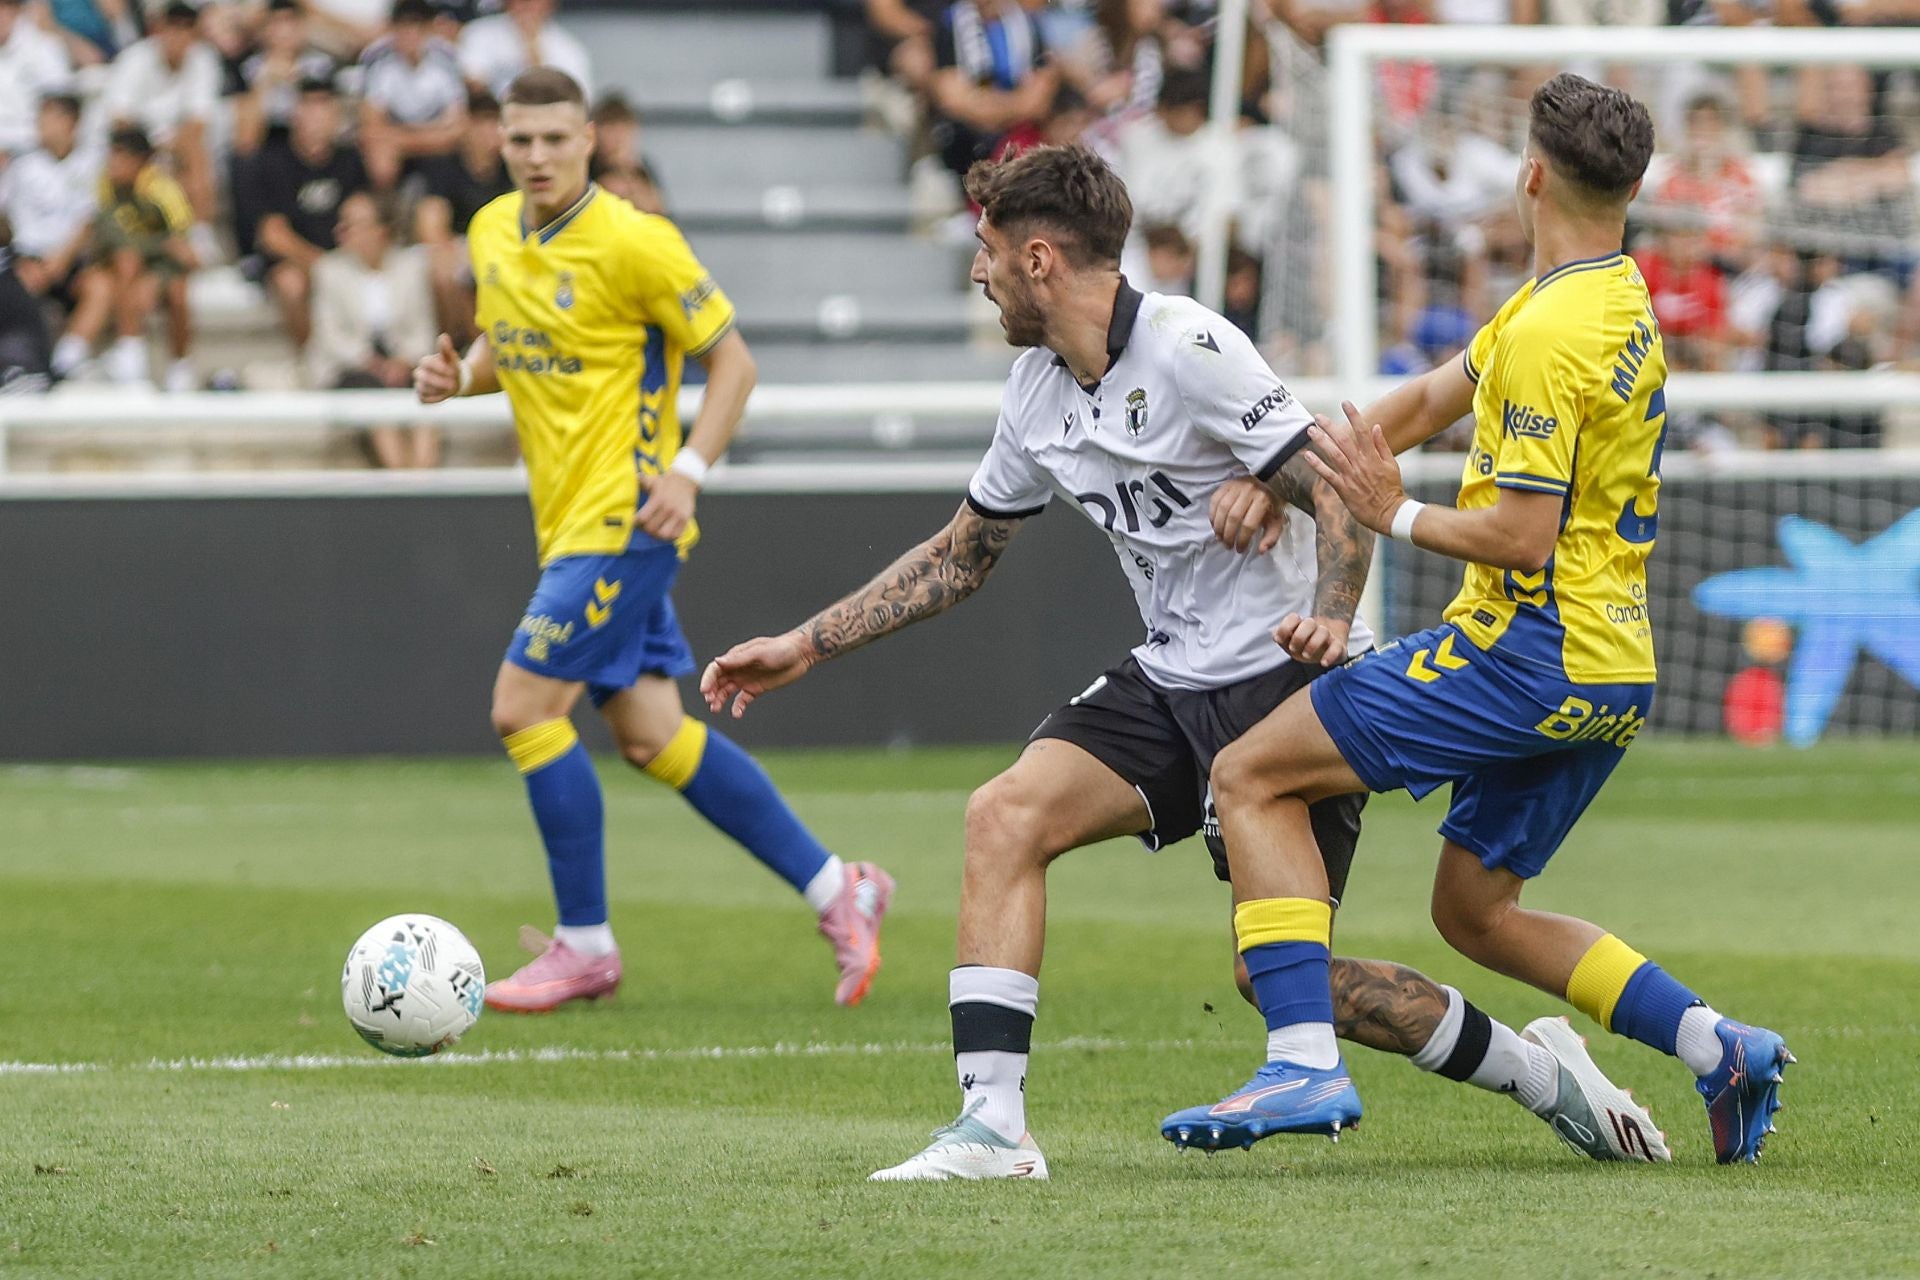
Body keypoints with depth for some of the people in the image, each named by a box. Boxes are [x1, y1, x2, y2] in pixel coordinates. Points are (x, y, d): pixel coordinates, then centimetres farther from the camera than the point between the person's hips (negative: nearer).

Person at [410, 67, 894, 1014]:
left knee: (524, 708, -12)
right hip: (566, 521, 8)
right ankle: (836, 889, 18)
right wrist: (459, 374, 2)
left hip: (622, 518, -8)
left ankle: (585, 946, -1)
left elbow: (731, 358, -9)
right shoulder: (492, 233, 8)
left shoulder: (632, 243, -14)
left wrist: (687, 471, -20)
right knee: (650, 734, 8)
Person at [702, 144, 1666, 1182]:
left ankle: (1536, 1071, 9)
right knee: (1004, 816, -15)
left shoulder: (1189, 348, -16)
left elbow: (1338, 492, -18)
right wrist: (804, 646, 20)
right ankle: (992, 1126, -19)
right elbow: (959, 556, 22)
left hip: (1287, 674, -8)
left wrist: (1329, 617, -36)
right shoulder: (1036, 392, 9)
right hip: (1170, 682, 8)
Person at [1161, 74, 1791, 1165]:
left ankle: (1306, 1063, -17)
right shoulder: (1621, 300, 14)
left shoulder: (1551, 334, -17)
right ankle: (1716, 1044, 10)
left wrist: (1397, 515, -7)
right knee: (1475, 910, 20)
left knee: (1252, 776, -5)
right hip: (1615, 674, 10)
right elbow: (1433, 400, 18)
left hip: (1531, 653, -10)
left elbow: (1524, 537, -21)